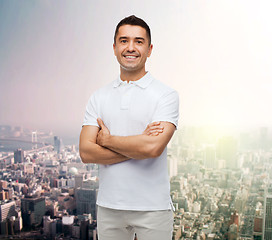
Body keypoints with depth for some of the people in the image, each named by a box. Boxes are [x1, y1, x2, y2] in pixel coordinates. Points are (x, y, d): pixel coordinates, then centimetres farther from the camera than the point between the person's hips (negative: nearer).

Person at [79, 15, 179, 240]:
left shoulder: (166, 95, -7)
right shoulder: (99, 97, 4)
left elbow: (153, 147, -21)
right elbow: (86, 152, -6)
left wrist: (107, 139, -8)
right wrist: (139, 144, -15)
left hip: (153, 207, -3)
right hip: (109, 206, 3)